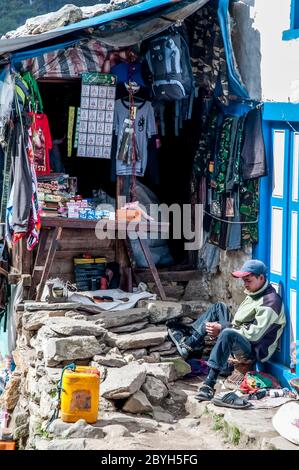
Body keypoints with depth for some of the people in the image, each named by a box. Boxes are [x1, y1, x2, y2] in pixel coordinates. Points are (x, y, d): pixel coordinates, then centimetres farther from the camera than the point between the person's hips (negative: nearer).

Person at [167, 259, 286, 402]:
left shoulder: (270, 302, -21)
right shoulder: (254, 293, 9)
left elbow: (254, 334, -26)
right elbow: (239, 321, 17)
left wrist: (222, 328, -21)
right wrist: (220, 328, -2)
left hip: (256, 351, -10)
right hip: (239, 339, 10)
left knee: (227, 334, -40)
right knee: (219, 307, 12)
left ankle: (209, 384, -42)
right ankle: (188, 344, 4)